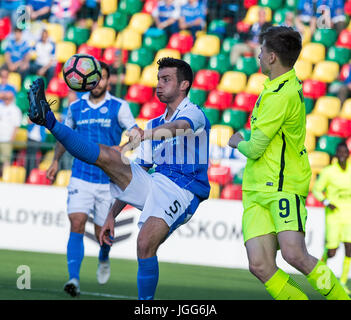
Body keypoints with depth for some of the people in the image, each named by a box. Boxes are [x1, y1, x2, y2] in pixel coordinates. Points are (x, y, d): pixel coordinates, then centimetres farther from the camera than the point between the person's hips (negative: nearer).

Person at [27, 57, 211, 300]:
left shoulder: (194, 114, 1)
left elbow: (178, 128, -26)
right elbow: (135, 173, 23)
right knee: (103, 155, -10)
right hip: (154, 182, 6)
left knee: (145, 244, -28)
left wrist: (144, 134, -47)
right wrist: (113, 215, 15)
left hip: (182, 190, -6)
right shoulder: (154, 124, 24)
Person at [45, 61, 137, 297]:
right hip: (81, 177, 1)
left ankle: (104, 259, 41)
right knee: (77, 224, -16)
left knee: (102, 231, 6)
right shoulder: (76, 107, 7)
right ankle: (74, 279, -21)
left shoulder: (119, 107, -3)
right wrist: (56, 160, 10)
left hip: (109, 179, -1)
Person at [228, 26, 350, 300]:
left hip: (283, 187, -9)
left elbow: (254, 149, -14)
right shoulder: (289, 83, 14)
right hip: (256, 189, 9)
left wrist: (239, 143, 6)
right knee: (260, 265, -7)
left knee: (294, 254, -24)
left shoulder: (281, 96, -17)